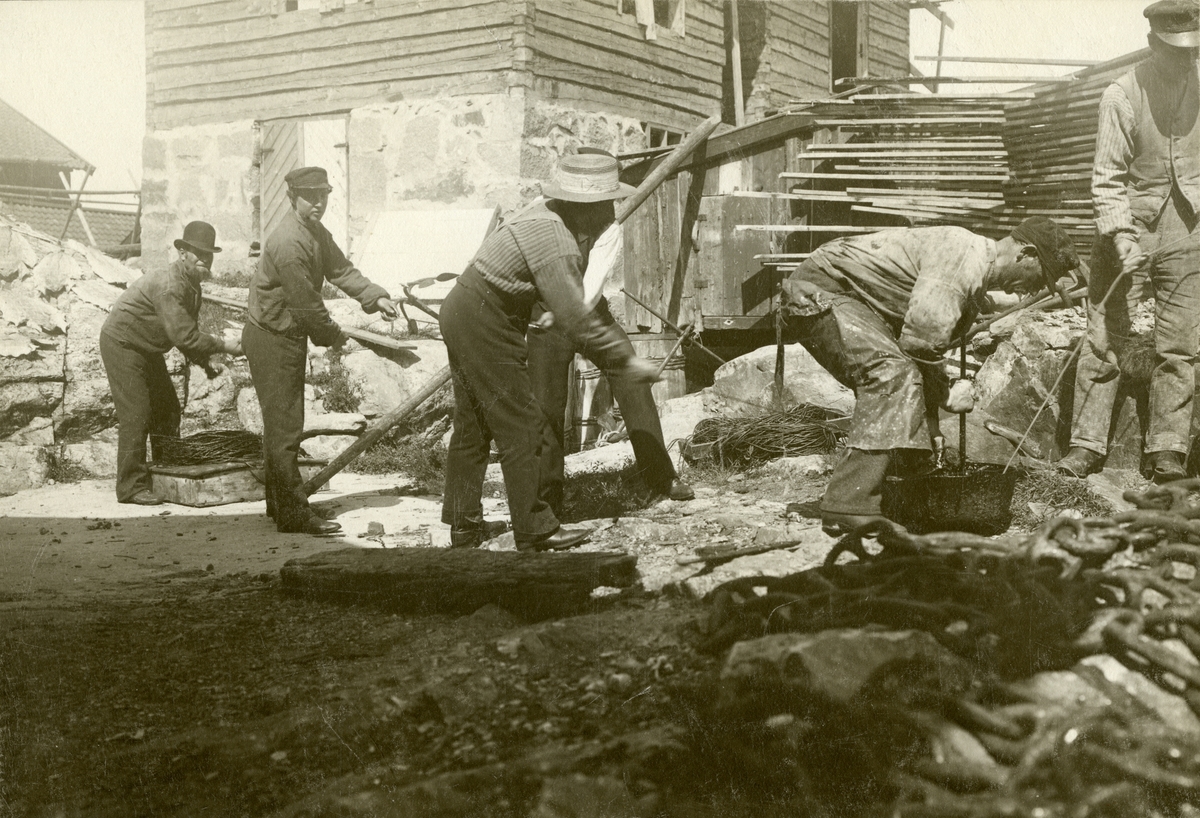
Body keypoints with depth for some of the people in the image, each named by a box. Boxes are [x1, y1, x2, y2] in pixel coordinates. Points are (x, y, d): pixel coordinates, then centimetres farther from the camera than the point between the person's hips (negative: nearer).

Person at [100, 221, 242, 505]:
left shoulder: (191, 284, 4)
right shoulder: (168, 285, -28)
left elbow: (186, 334, 13)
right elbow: (183, 336, -33)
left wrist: (204, 362, 0)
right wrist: (224, 346, -26)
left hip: (148, 348, 10)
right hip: (122, 343, -10)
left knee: (167, 409, 11)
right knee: (136, 415, -12)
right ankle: (132, 486, -7)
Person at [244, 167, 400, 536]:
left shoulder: (316, 232, 8)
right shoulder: (288, 242, -25)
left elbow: (340, 269, 4)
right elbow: (306, 301, -22)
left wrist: (376, 297, -12)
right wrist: (335, 336, -9)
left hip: (289, 337, 11)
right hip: (272, 339, -11)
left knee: (281, 424, 18)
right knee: (284, 427, -8)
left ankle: (279, 502, 29)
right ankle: (293, 512, -4)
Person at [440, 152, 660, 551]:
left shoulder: (544, 212, 7)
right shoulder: (556, 244, -22)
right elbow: (575, 320, -24)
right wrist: (626, 359, -17)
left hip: (460, 309, 10)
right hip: (485, 325, -10)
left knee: (472, 426, 15)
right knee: (519, 425, -3)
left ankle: (463, 525, 23)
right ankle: (535, 529, 4)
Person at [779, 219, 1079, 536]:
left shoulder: (977, 283, 13)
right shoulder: (963, 255, -21)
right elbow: (921, 338, -28)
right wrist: (945, 396, -13)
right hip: (820, 291, -11)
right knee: (893, 374, -25)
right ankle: (849, 509, -30)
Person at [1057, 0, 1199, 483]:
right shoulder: (1122, 95, -7)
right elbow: (1107, 176, -9)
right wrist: (1120, 234, -20)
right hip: (1129, 230, -3)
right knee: (1104, 340, -3)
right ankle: (1087, 444, 4)